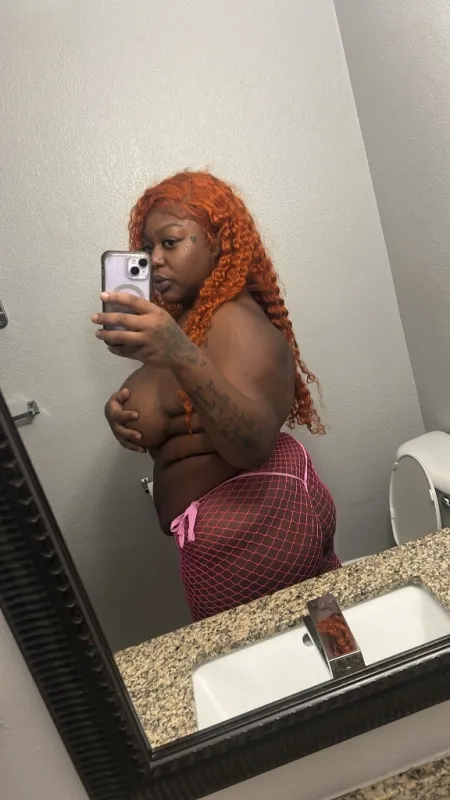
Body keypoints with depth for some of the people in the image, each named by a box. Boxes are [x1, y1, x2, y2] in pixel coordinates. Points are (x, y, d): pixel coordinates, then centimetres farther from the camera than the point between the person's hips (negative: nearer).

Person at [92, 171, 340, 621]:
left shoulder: (234, 321, -19)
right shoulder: (186, 317, 9)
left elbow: (252, 444, -33)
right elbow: (172, 416, 15)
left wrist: (179, 356, -46)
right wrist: (121, 414, -6)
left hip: (251, 526, -9)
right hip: (242, 523, 9)